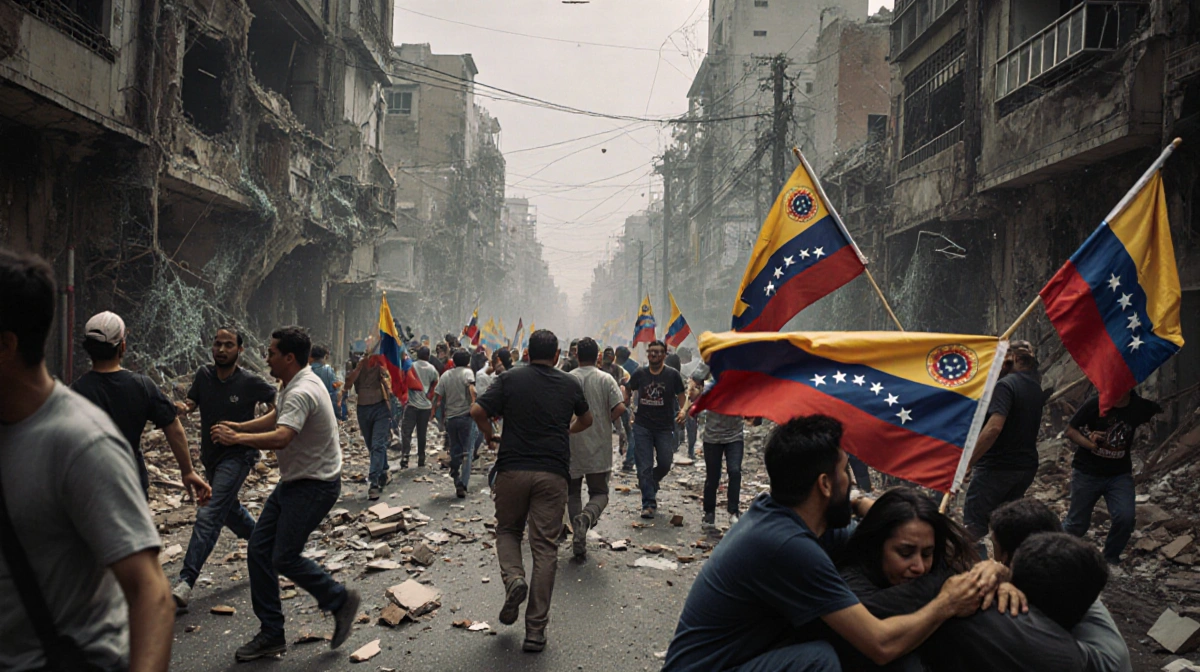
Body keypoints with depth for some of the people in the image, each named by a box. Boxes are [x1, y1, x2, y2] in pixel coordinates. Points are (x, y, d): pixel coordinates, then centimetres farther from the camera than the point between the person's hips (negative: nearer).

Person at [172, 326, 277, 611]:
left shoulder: (250, 382, -14)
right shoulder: (203, 375, -1)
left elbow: (275, 401, -1)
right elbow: (191, 401, 3)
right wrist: (183, 407, -20)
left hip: (237, 456, -7)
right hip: (210, 456, 7)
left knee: (209, 515, -17)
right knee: (229, 510, 22)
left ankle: (185, 582, -19)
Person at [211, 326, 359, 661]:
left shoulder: (302, 392, -24)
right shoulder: (292, 385, 10)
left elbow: (281, 437, -37)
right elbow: (274, 418, 23)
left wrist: (236, 438, -25)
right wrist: (238, 426, 8)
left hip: (315, 485, -11)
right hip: (293, 482, 11)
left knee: (284, 558, -10)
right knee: (258, 550, 7)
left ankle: (340, 601, 13)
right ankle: (271, 634, 16)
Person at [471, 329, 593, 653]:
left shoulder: (510, 379, 1)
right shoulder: (570, 384, 8)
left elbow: (477, 411, -7)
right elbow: (586, 420, 24)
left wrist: (490, 435, 13)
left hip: (512, 468, 0)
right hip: (553, 473, 1)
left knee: (507, 530, 22)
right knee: (545, 547, 4)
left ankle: (513, 578, -8)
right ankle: (536, 630, 4)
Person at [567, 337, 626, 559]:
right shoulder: (605, 379, -3)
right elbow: (619, 408, -13)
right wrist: (606, 422, 5)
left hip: (571, 445, 1)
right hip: (599, 448, -1)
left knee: (573, 493, 14)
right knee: (599, 493, 9)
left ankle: (579, 543, 8)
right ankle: (587, 516, -24)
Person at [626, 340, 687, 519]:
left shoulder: (673, 375, -2)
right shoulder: (640, 374, 3)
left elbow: (682, 396, 3)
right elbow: (628, 390, 18)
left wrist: (682, 410, -15)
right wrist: (625, 403, 2)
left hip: (665, 428, 0)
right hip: (642, 427, 0)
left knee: (665, 464, 2)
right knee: (645, 467, -3)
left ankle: (649, 483, 34)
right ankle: (649, 504, 2)